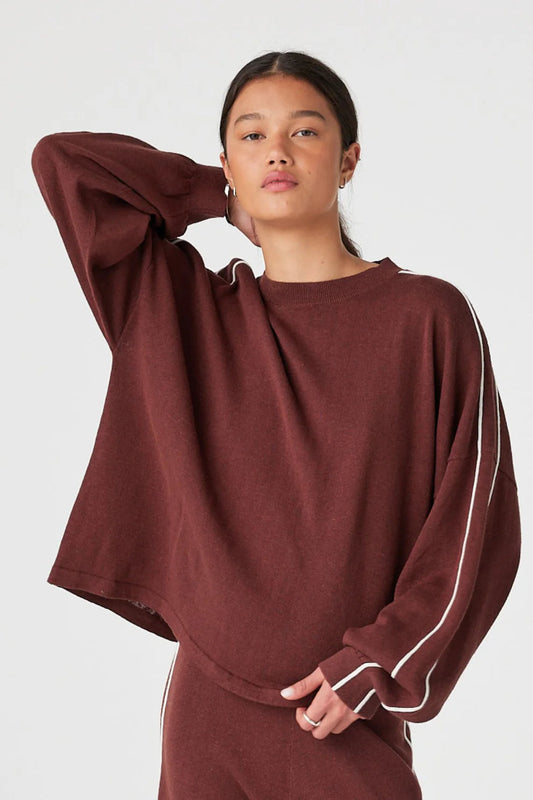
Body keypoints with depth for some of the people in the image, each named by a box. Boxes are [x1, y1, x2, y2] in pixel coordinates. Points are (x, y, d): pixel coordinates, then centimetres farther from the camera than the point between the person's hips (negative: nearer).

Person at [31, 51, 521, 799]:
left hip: (353, 718, -2)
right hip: (208, 706, 2)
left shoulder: (428, 316, -2)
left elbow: (476, 517, -3)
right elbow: (63, 160, 5)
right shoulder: (182, 308, 5)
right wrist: (224, 197, 9)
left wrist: (378, 665, -9)